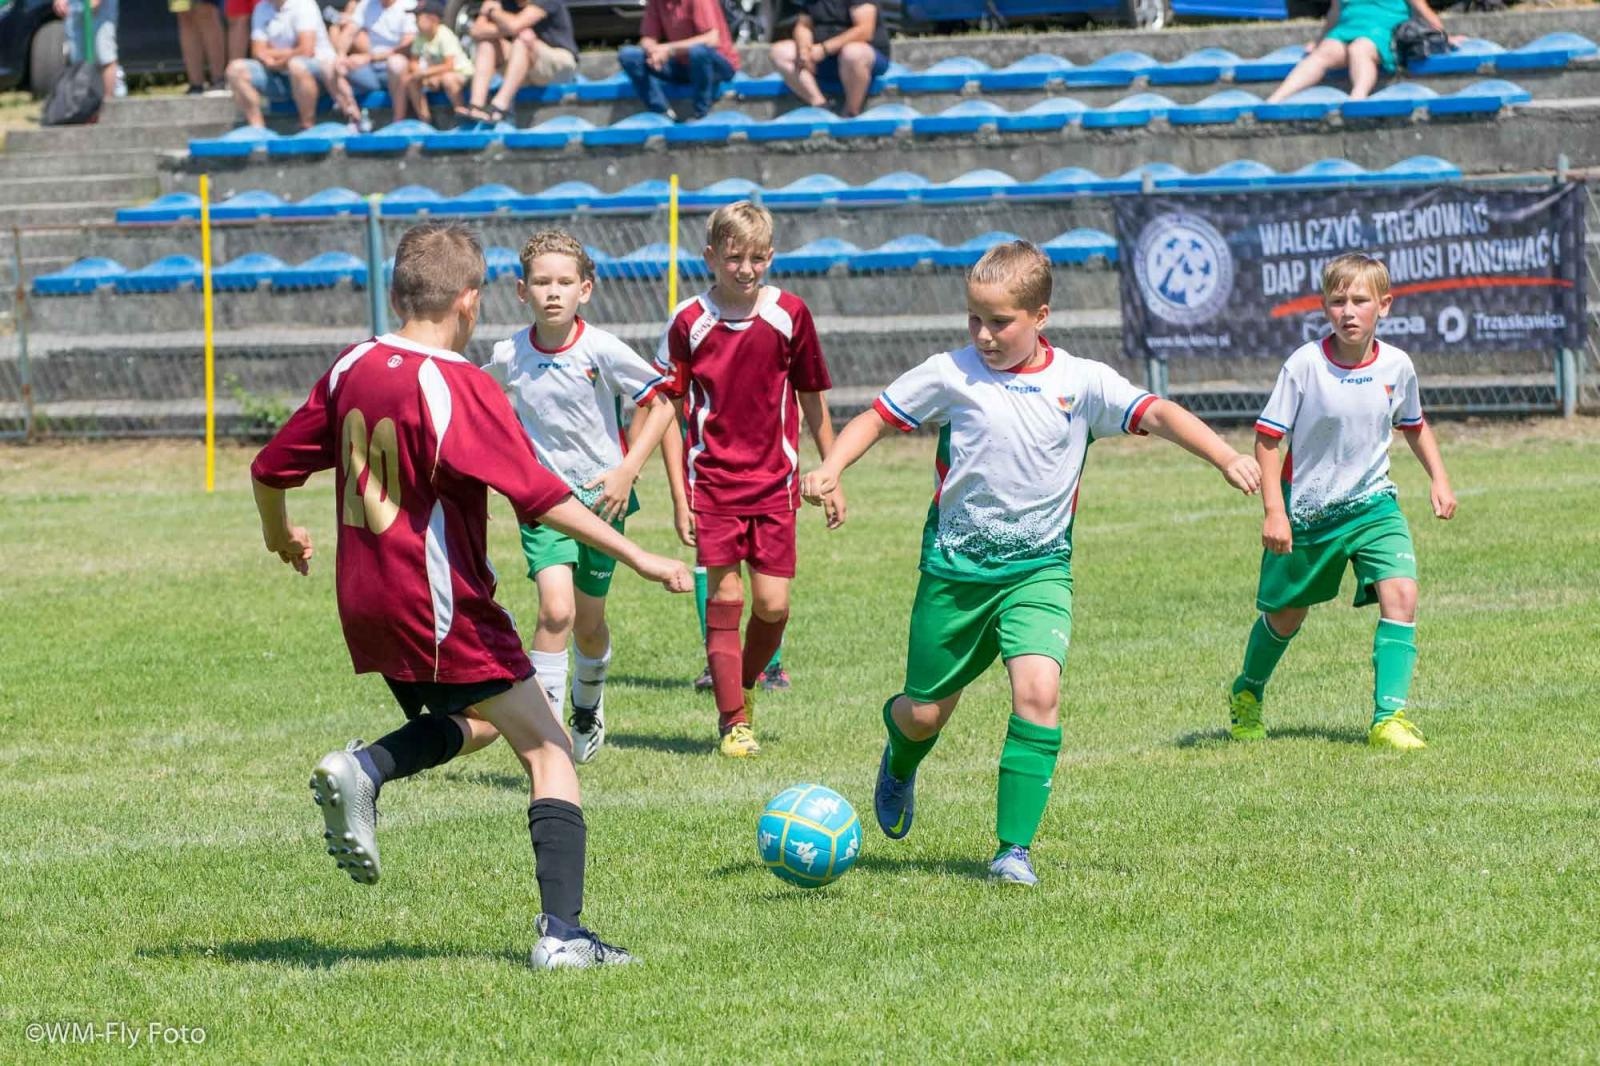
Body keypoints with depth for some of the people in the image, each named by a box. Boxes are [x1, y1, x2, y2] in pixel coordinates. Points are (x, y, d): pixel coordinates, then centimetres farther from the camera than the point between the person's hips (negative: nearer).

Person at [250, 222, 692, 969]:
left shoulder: (351, 369, 5)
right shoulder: (461, 389, -16)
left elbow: (271, 469, 13)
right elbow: (539, 495, -22)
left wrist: (280, 536, 33)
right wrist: (636, 556, -21)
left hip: (365, 603, 7)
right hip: (440, 609, -7)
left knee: (469, 724, 29)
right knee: (548, 751, 1)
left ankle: (362, 770, 1)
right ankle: (560, 932, -10)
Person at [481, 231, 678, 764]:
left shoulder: (602, 350, -14)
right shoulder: (509, 355, -7)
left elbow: (660, 404, -6)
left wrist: (627, 470, -13)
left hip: (600, 495, 0)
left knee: (588, 623, 12)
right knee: (556, 609, -21)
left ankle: (588, 706, 42)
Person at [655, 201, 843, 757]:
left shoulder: (789, 315, -1)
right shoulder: (689, 323, -4)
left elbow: (811, 399, 9)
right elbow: (668, 409, 0)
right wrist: (679, 497, -3)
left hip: (774, 482, 1)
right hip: (712, 482, -1)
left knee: (772, 604, -3)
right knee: (725, 597, -5)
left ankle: (745, 685, 25)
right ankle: (733, 721, 2)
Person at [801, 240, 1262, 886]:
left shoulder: (1080, 383, -5)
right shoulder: (950, 376, -6)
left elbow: (1156, 415, -11)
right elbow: (877, 418, 1)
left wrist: (1226, 458, -24)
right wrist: (830, 469, -16)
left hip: (1040, 568, 0)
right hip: (955, 566, 0)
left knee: (1039, 690, -23)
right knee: (926, 714, 8)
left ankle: (1014, 848, -14)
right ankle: (900, 763, 48)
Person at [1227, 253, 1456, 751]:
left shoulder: (1396, 366, -6)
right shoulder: (1305, 364, -17)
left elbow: (1414, 426, 15)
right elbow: (1268, 437, -12)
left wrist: (1439, 478, 6)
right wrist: (1274, 511, -18)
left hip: (1372, 504, 2)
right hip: (1307, 511, -2)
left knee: (1401, 594, -20)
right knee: (1285, 615, 14)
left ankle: (1389, 715, -18)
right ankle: (1247, 694, 43)